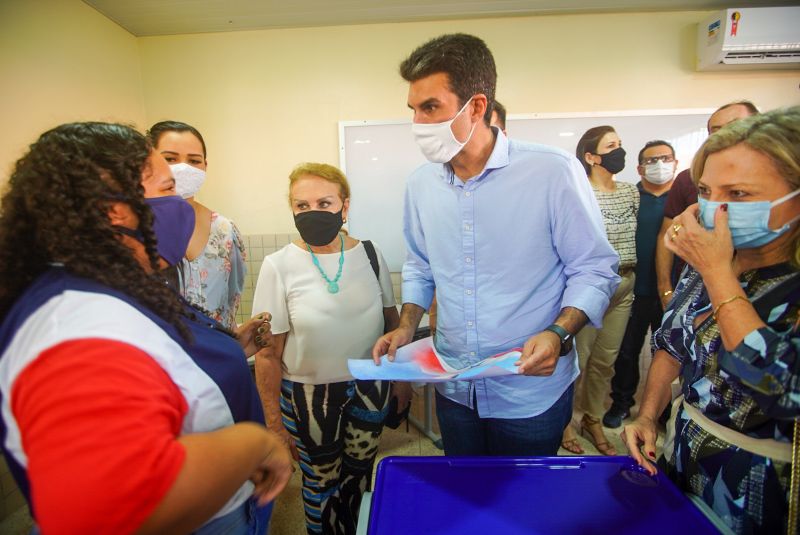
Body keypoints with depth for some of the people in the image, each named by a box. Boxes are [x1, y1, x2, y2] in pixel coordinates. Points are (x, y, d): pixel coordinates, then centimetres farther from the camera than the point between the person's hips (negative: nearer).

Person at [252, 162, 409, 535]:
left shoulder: (368, 254, -5)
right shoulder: (278, 266, -13)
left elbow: (391, 320, 6)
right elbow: (268, 354, -9)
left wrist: (402, 377, 9)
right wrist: (274, 423, -6)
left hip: (370, 387, 3)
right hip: (309, 394, -2)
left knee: (359, 476, 19)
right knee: (322, 484, 15)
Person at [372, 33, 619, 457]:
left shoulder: (553, 172, -18)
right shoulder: (420, 184, -2)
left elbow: (594, 269, -10)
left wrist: (559, 335, -25)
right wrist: (407, 326, -3)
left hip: (531, 393, -4)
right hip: (452, 389, 5)